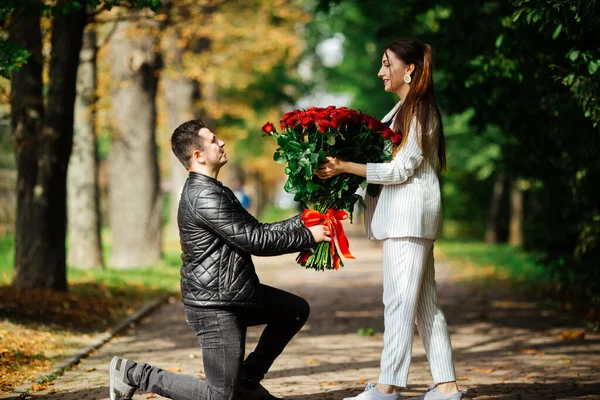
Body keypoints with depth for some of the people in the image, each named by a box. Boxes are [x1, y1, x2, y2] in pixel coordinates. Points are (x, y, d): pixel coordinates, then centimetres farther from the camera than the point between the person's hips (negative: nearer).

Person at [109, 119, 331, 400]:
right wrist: (308, 237, -11)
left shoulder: (213, 190, 12)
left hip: (232, 295, 10)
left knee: (296, 310, 20)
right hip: (213, 306, -10)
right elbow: (254, 240, -21)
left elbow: (255, 230, 14)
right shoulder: (204, 196, -21)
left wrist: (301, 222, 6)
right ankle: (134, 374, 3)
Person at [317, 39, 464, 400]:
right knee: (425, 302, 9)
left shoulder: (418, 112, -11)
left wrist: (346, 167, -20)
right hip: (405, 217, 10)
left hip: (410, 215, -10)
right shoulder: (406, 110, 19)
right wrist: (344, 167, 9)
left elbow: (400, 170, -17)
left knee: (399, 299, -9)